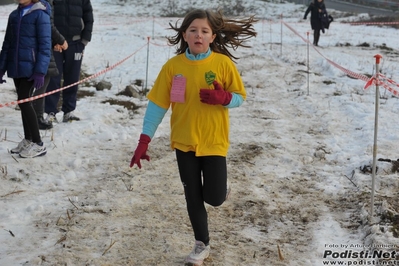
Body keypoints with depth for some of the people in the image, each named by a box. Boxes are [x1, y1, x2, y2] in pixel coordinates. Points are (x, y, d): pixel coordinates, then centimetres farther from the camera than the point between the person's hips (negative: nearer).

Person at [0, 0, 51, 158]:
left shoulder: (40, 14, -8)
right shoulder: (14, 15, 11)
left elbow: (45, 45, -11)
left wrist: (40, 72, -17)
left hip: (30, 67, -6)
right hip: (16, 67, 6)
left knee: (24, 102, -9)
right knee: (24, 103, 11)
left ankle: (38, 144, -1)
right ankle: (28, 140, 21)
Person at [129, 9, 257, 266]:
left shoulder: (223, 63, -11)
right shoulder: (173, 66, -8)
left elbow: (239, 97, -2)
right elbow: (157, 103, -5)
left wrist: (222, 97, -25)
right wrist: (144, 140, -10)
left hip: (214, 140, -1)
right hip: (184, 141, 2)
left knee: (214, 197, -2)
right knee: (193, 196, 9)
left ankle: (218, 187, 35)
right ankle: (202, 245, 26)